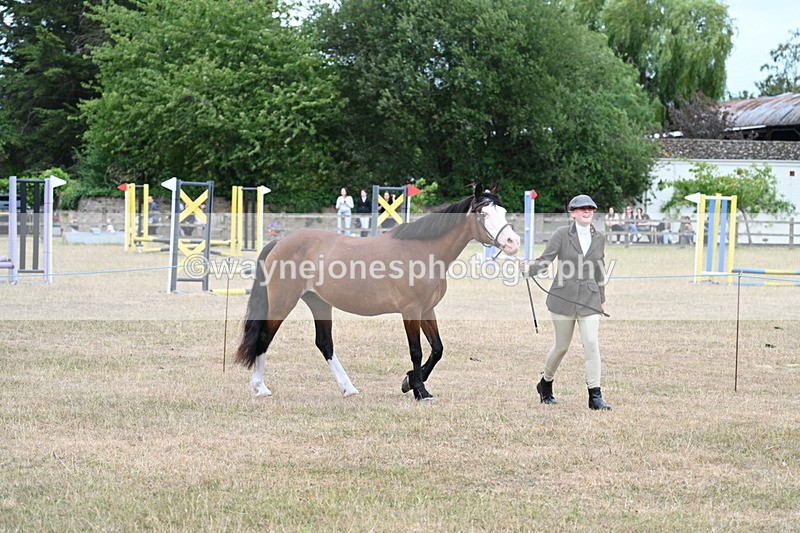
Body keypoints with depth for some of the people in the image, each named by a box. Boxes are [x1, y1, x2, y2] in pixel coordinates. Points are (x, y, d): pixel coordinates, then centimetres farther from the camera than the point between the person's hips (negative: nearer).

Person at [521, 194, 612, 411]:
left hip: (589, 299, 2)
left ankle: (595, 396, -8)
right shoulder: (562, 234, -3)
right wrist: (530, 267, -30)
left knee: (592, 344, -10)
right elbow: (545, 260, -9)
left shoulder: (599, 238, 8)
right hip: (564, 297, -2)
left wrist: (602, 299, 20)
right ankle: (546, 383, 33)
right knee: (562, 346, 8)